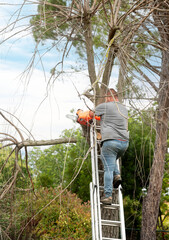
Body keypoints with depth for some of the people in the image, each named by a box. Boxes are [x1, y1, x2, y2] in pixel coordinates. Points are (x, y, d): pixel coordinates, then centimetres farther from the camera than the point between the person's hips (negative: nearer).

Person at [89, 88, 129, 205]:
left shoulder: (105, 106, 1)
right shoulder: (124, 109, 19)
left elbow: (91, 114, 17)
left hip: (110, 141, -6)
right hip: (124, 142, 6)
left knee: (108, 169, -5)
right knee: (112, 160, 30)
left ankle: (108, 196, -7)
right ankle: (117, 175, 7)